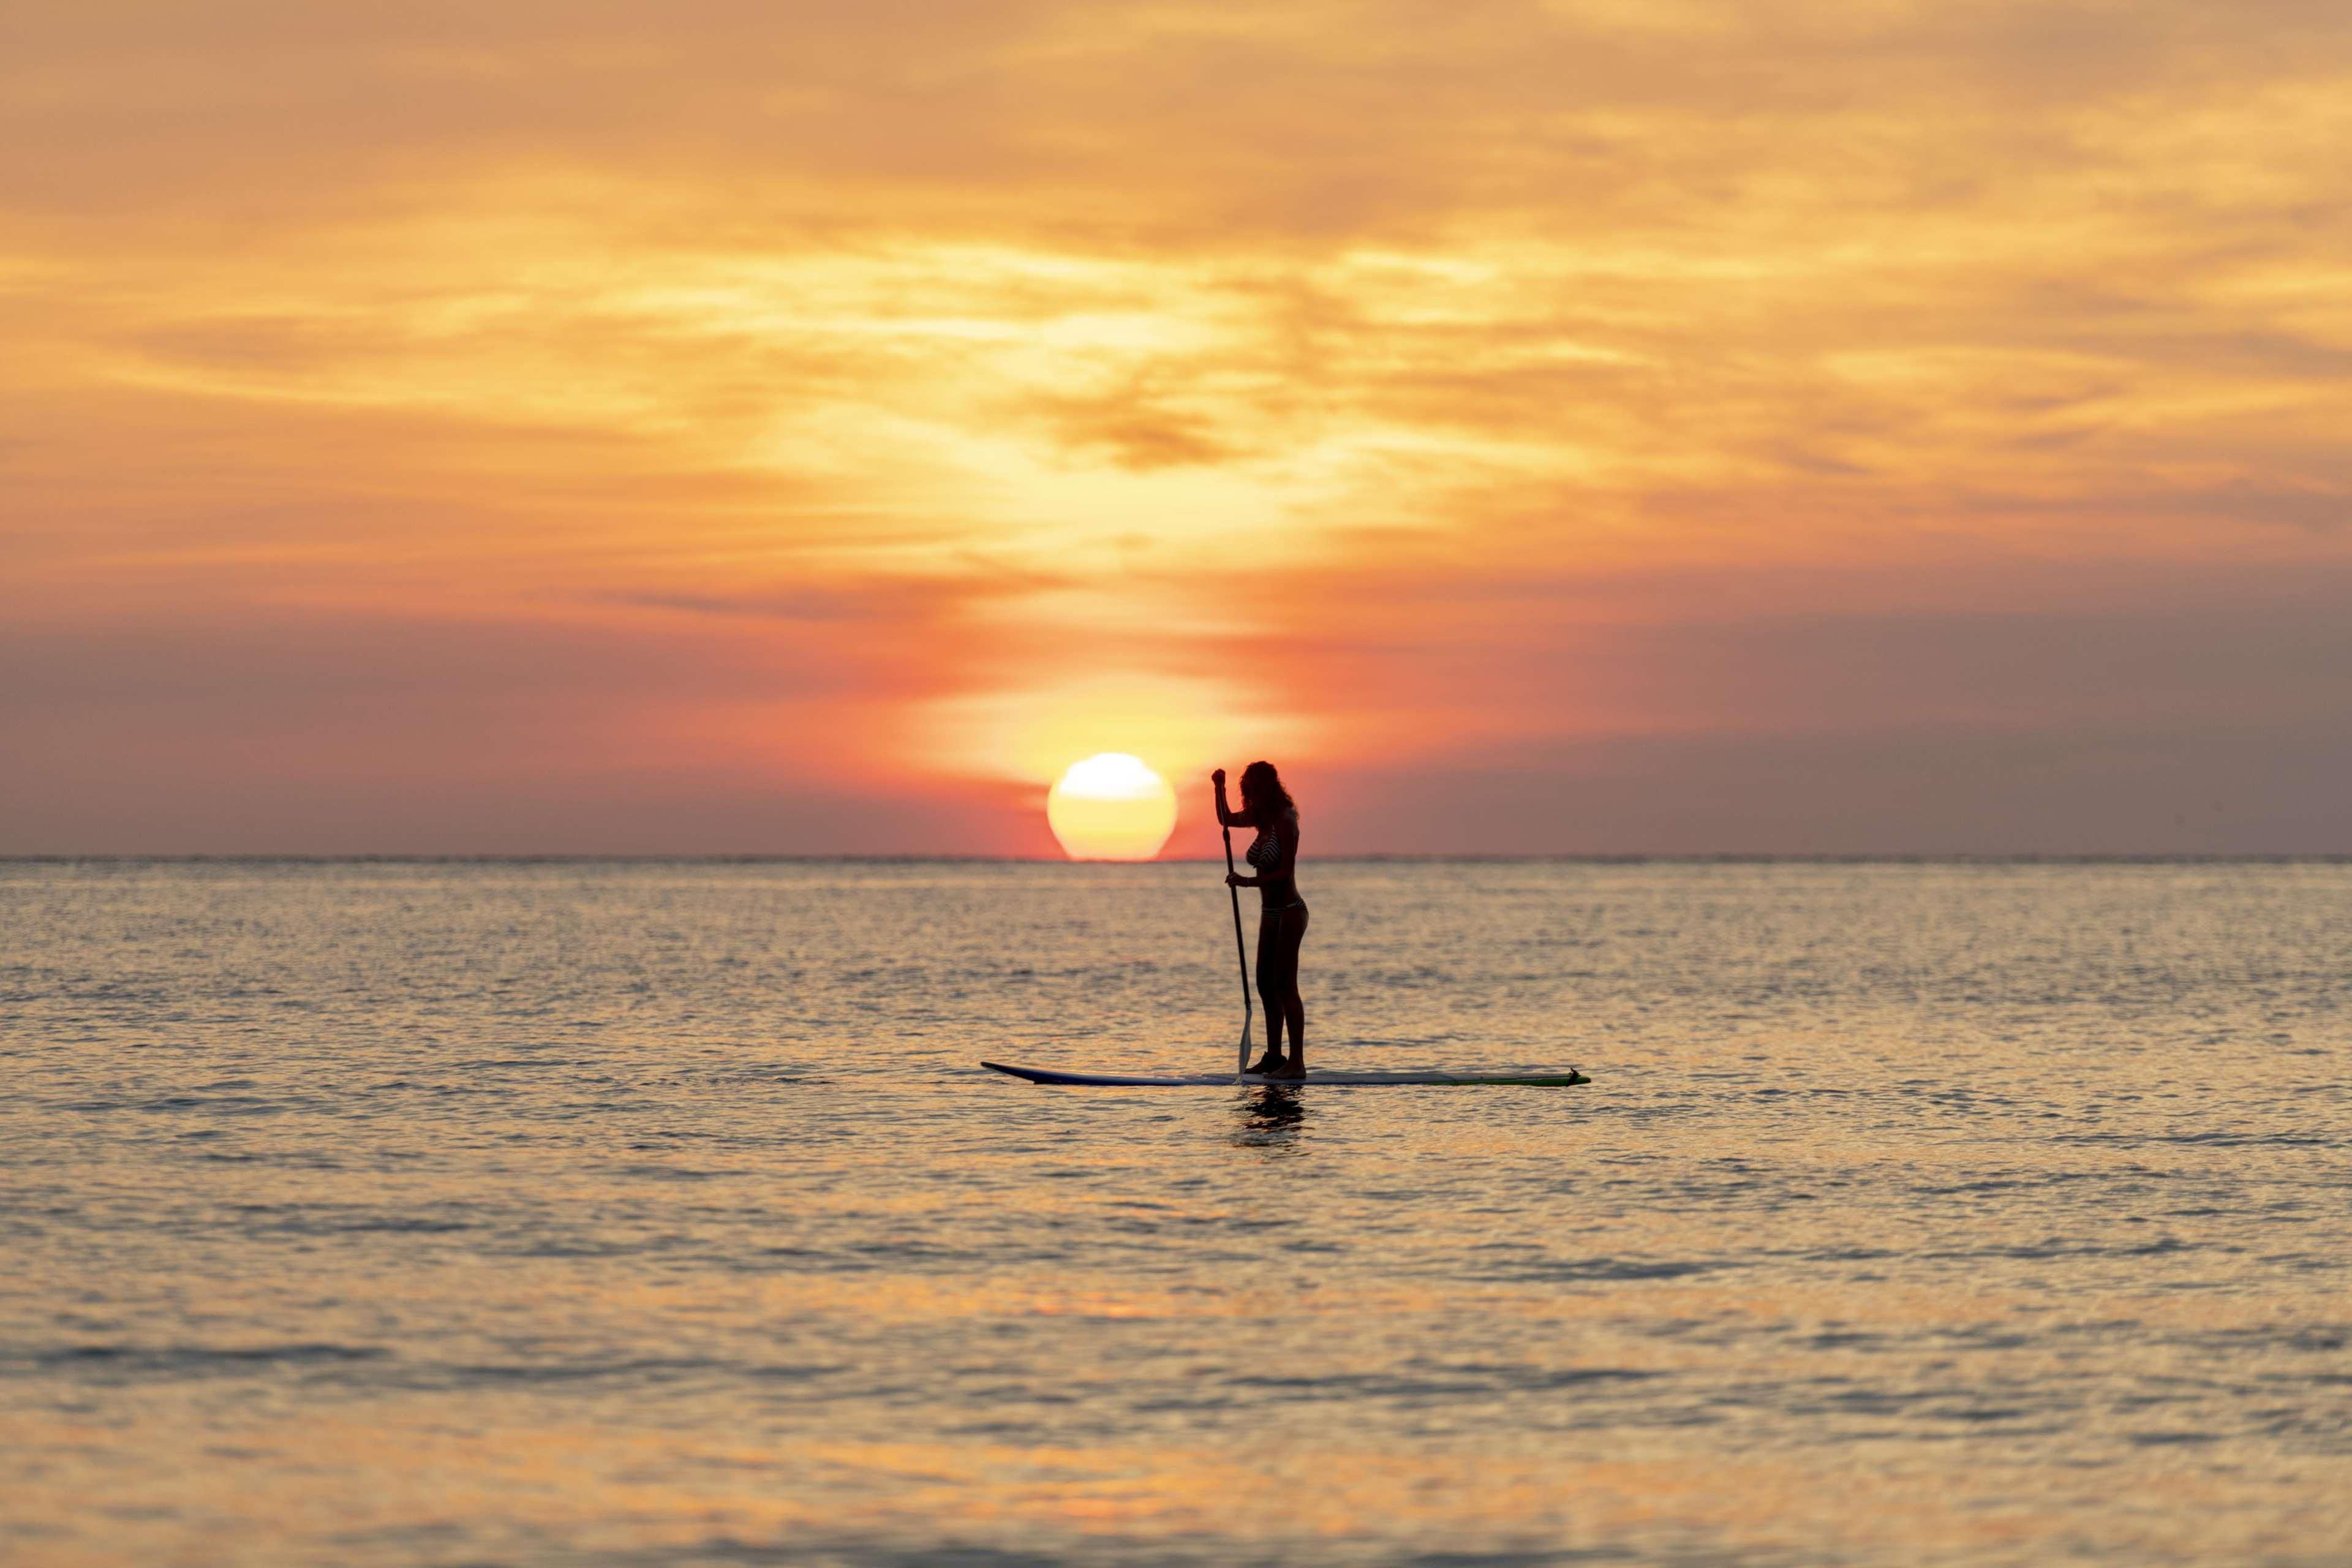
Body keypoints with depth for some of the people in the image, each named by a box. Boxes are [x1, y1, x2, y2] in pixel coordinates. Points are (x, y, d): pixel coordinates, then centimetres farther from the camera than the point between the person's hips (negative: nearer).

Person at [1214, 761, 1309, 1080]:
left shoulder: (1284, 823, -16)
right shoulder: (1262, 820, 9)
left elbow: (1286, 872, -22)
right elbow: (1226, 820, 24)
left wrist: (1248, 882, -28)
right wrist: (1219, 789, 11)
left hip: (1289, 912, -9)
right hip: (1271, 913, 9)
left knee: (1285, 987, -10)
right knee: (1266, 985, 11)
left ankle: (1297, 1061, -11)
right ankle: (1274, 1056, 17)